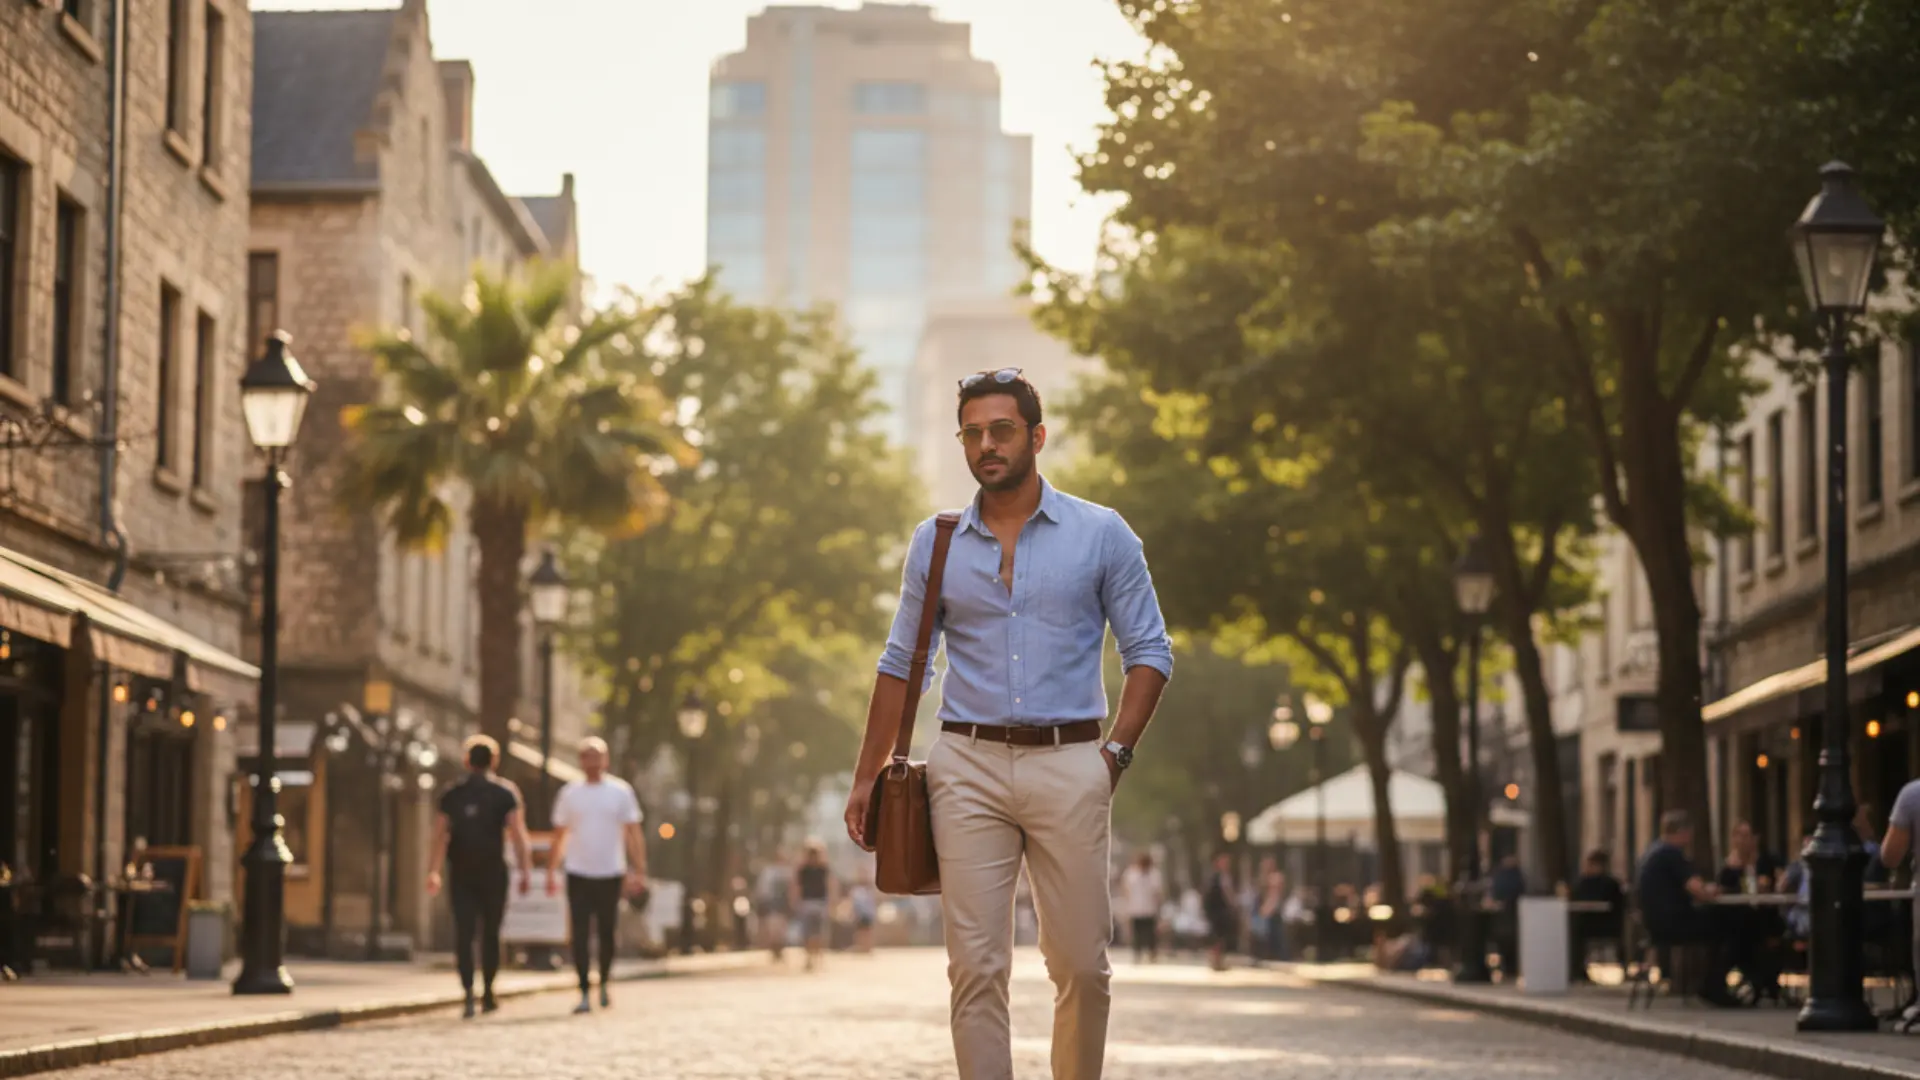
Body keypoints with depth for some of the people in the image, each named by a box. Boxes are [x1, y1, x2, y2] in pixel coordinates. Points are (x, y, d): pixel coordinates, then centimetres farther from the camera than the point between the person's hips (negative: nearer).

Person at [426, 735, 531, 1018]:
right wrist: (526, 870, -8)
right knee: (490, 933, 12)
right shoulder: (505, 793, 0)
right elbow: (518, 833, -8)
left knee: (464, 934, -2)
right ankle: (488, 993, 18)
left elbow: (440, 835, 0)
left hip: (461, 874, 1)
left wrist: (433, 871, 0)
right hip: (493, 872, -1)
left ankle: (469, 995, -16)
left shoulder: (452, 795, 6)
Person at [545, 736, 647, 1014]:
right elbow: (559, 836, 10)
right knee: (580, 936, -6)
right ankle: (584, 994, -3)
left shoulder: (621, 791, 2)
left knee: (607, 934, 8)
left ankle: (604, 984, 29)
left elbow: (633, 834, 2)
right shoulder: (569, 794, 5)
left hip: (611, 874, 0)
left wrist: (639, 871, -5)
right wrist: (550, 873, 6)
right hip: (578, 875, 0)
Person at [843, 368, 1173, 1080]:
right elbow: (901, 664, 15)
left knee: (1081, 964, 0)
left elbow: (1150, 652, 6)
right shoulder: (936, 543, 10)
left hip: (1069, 767, -1)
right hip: (968, 768, 1)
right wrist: (867, 777, 10)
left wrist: (1117, 750, -6)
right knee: (976, 966, -3)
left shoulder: (1101, 535, 4)